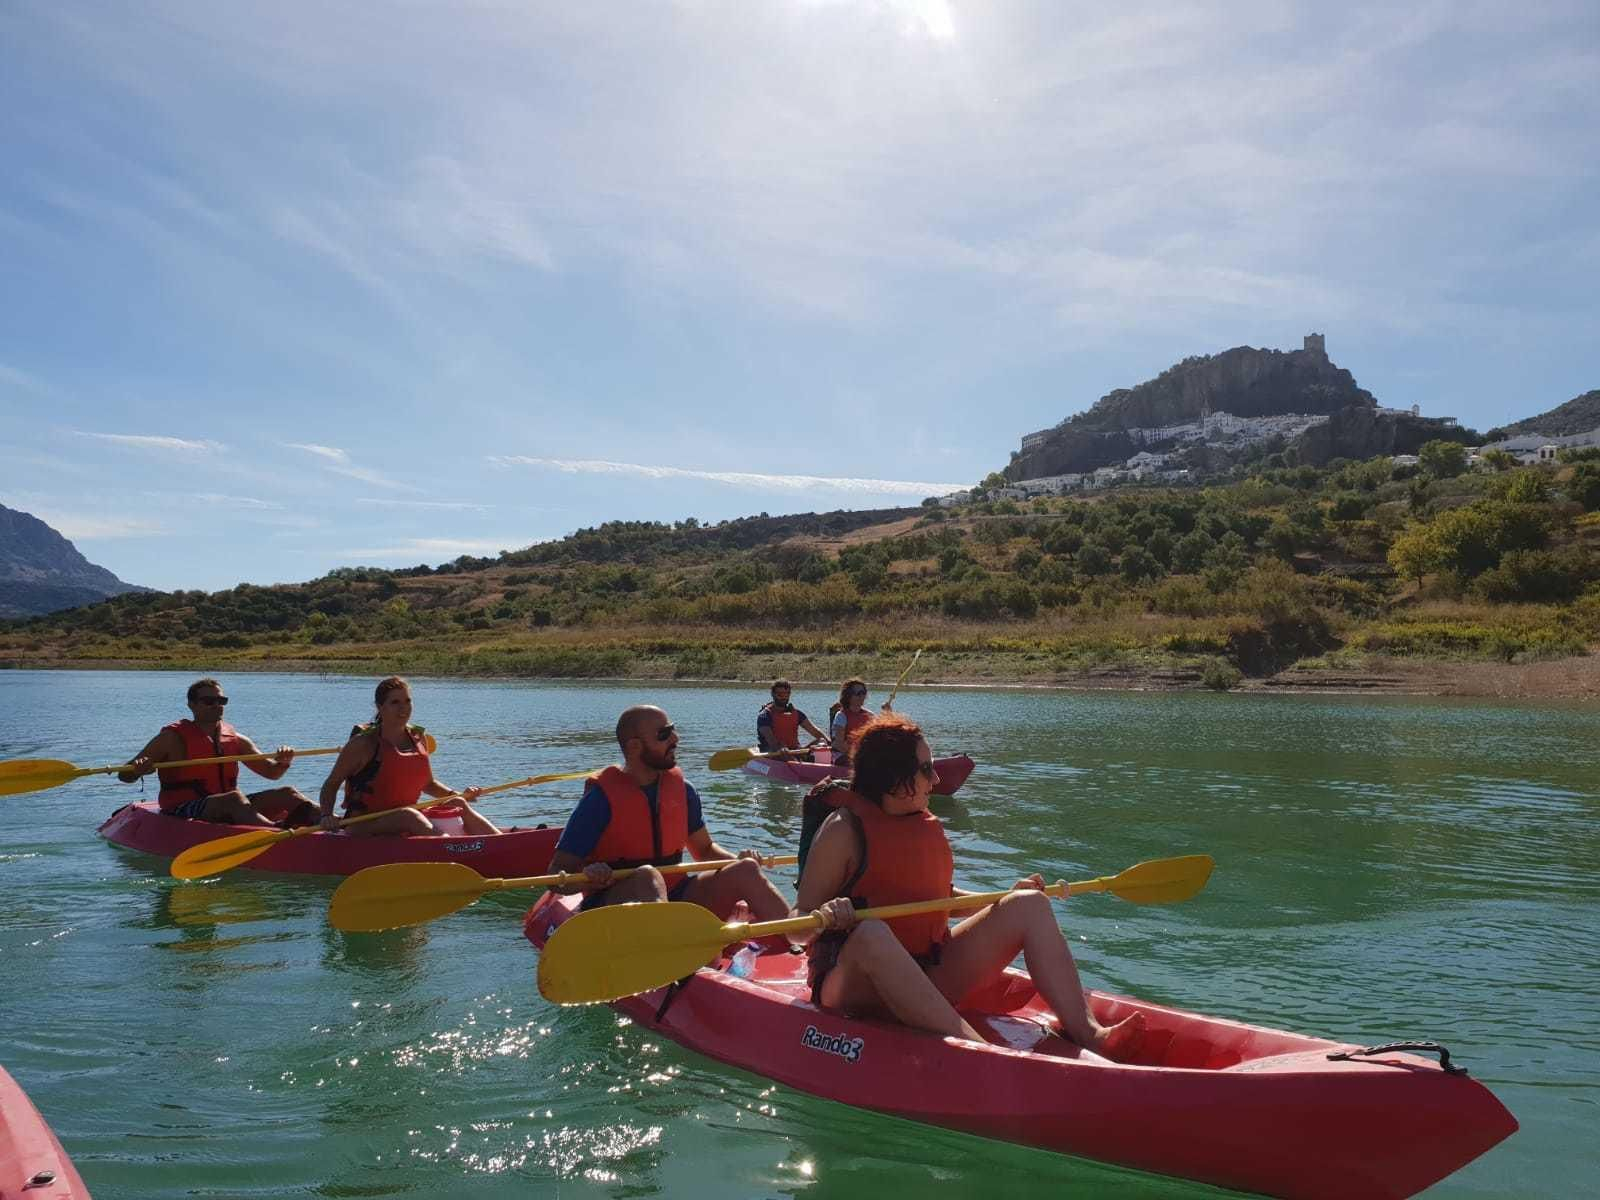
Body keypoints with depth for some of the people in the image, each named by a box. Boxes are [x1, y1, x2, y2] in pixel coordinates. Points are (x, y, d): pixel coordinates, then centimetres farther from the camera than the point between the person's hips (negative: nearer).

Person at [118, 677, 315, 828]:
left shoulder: (235, 740, 14)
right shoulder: (172, 738, 1)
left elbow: (272, 772, 13)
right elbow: (125, 775, 1)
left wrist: (283, 762, -10)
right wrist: (138, 770, -23)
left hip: (227, 812, 6)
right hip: (182, 816, -6)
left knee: (287, 794, -14)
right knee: (235, 798, -35)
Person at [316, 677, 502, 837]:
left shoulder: (418, 739, 9)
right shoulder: (364, 743, -8)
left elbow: (427, 783, 21)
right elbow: (331, 784, -2)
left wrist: (459, 796, 5)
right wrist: (327, 816, -19)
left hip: (406, 824, 6)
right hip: (363, 826, -6)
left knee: (459, 808, -7)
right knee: (410, 816, -34)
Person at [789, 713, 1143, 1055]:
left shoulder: (928, 825, 11)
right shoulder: (844, 830, -10)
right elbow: (795, 930, -10)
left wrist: (1006, 900, 11)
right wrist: (825, 918, -33)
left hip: (927, 978, 7)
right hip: (854, 984, -7)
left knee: (1030, 905, -2)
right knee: (871, 933, -41)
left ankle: (1084, 1032, -20)